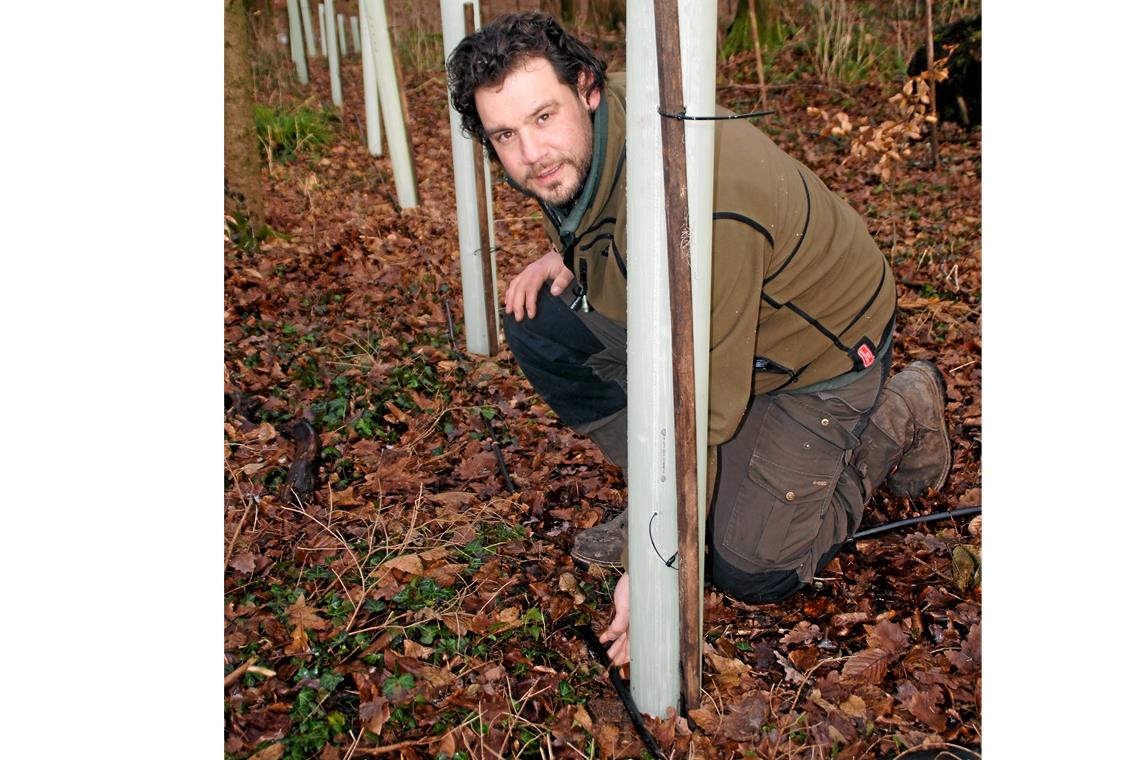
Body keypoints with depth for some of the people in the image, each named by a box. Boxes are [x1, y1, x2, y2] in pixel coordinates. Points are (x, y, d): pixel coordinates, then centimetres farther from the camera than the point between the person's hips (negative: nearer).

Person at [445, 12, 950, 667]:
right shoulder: (572, 148, -13)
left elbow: (702, 410, -34)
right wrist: (567, 256, -10)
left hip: (821, 342, -7)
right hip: (692, 320, 8)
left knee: (751, 569, -8)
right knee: (539, 322, -9)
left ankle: (899, 419, 12)